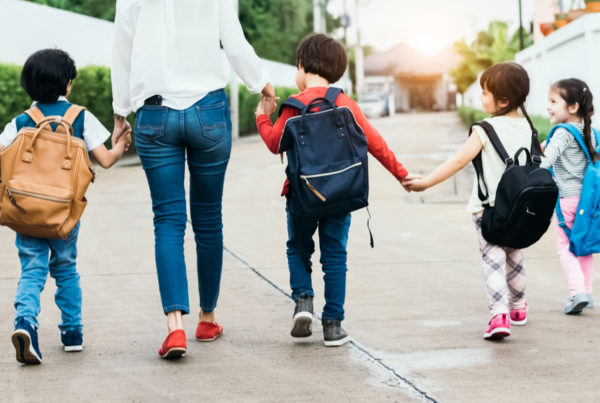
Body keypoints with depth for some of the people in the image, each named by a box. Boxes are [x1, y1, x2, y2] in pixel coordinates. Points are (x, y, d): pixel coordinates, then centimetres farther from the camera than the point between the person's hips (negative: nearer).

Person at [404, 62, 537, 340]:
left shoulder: (485, 129, -14)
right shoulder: (526, 126, 4)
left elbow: (458, 162, -16)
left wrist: (425, 182, -10)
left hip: (489, 208, -6)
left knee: (493, 260, -8)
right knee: (515, 259, 22)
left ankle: (499, 315, -23)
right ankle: (518, 308, 39)